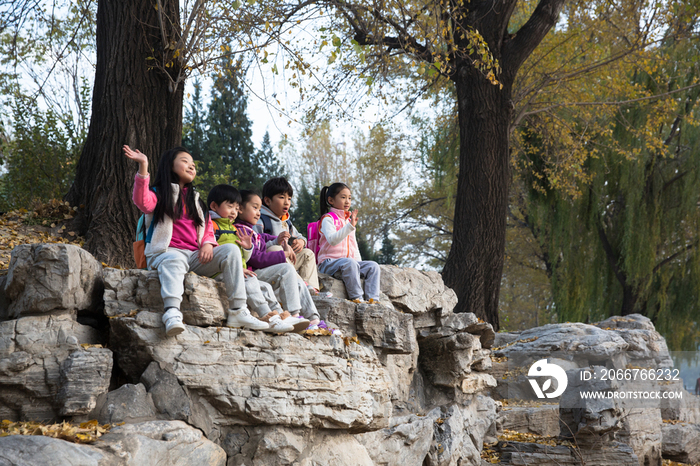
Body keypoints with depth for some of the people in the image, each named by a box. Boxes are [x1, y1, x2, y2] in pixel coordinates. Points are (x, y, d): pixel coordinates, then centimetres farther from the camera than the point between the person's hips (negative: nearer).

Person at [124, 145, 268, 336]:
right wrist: (143, 167, -24)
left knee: (231, 250, -16)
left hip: (195, 256, 5)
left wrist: (208, 244, 1)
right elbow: (143, 202, -14)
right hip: (166, 252, -5)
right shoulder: (158, 194, 10)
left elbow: (208, 228, 26)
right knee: (174, 260, -40)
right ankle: (172, 312, -62)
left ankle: (238, 311, -24)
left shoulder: (196, 201, 30)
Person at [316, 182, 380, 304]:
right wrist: (350, 226, -32)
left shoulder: (349, 220, 22)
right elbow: (332, 240, -24)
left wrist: (359, 262, 13)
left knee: (373, 266, -11)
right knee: (349, 263, -37)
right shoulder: (328, 219, -4)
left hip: (351, 261, 8)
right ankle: (356, 298, -33)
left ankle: (372, 299, -22)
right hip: (328, 263, -8)